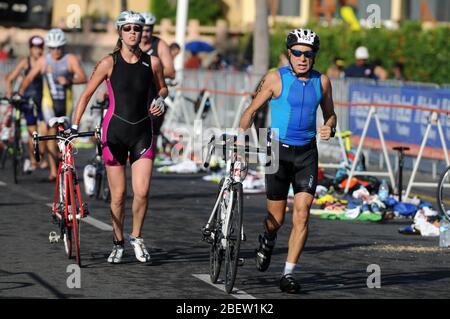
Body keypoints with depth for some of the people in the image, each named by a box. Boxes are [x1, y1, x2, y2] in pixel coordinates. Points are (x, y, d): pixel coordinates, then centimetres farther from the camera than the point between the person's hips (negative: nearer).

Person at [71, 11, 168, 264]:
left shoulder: (152, 62, 1)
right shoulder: (109, 63, -4)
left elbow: (162, 88, 18)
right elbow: (87, 94, 1)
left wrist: (160, 99, -4)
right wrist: (74, 126, -5)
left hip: (142, 132, 1)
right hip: (115, 131, -1)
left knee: (142, 192, -10)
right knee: (118, 194, 2)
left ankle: (137, 237, 13)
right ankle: (118, 243, 20)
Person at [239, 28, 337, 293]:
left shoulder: (322, 81, 2)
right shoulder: (276, 78, -6)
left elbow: (330, 114, 14)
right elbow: (253, 109, 1)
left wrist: (329, 128, -8)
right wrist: (241, 134, -13)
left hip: (307, 153, 2)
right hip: (279, 151, -2)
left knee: (302, 214, -10)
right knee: (277, 219, 3)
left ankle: (289, 273, -4)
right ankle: (268, 239, 40)